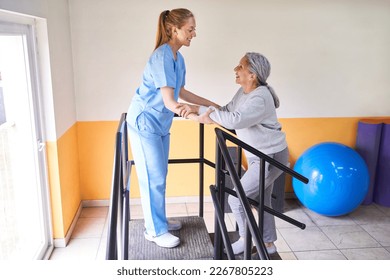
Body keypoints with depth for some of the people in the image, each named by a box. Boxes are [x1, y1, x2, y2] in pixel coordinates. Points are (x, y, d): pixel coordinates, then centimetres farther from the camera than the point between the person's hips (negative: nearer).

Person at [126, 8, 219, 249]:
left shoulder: (178, 57, 6)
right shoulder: (162, 57, -22)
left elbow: (181, 93, 16)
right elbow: (169, 101, -28)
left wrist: (211, 104, 15)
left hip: (160, 124, 9)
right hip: (145, 123, -9)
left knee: (159, 176, 16)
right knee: (153, 178, -1)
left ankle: (158, 221, 30)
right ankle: (156, 231, 12)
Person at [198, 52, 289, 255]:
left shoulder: (260, 99, -27)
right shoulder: (243, 91, 3)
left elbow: (235, 120, -40)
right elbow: (227, 110, 5)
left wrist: (212, 115, -24)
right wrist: (198, 109, -5)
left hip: (271, 158, -10)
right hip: (258, 156, 10)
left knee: (237, 199, -4)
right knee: (261, 200, 19)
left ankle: (246, 240, 19)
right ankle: (268, 244, 35)